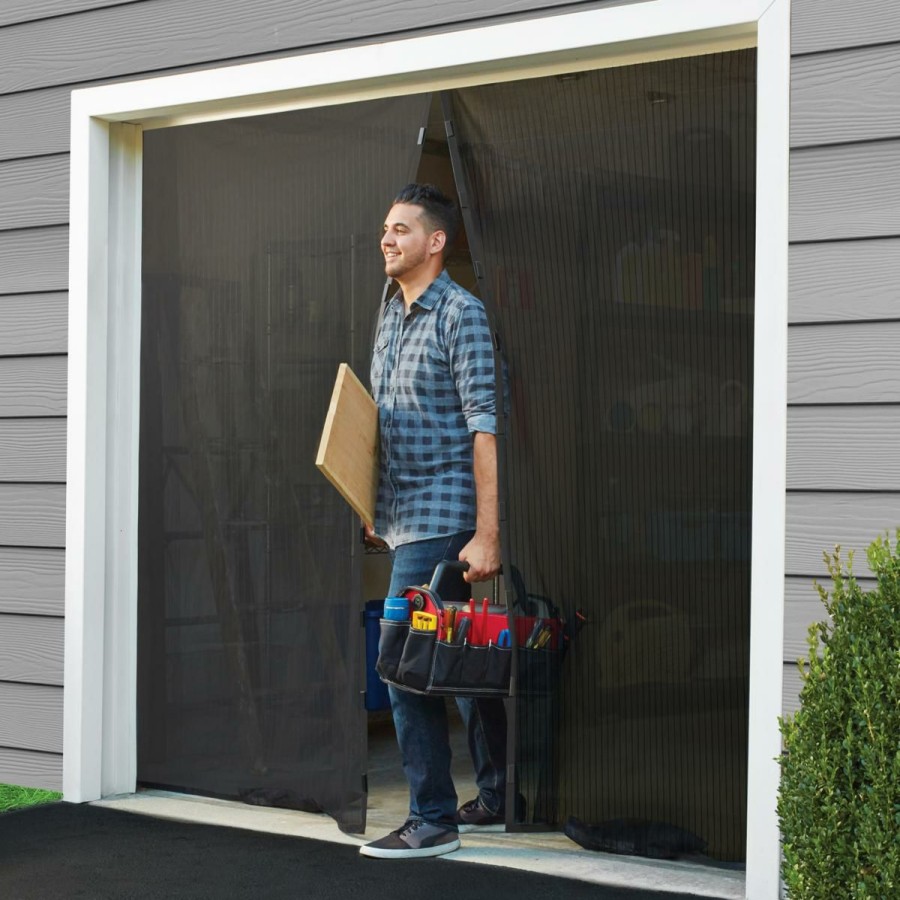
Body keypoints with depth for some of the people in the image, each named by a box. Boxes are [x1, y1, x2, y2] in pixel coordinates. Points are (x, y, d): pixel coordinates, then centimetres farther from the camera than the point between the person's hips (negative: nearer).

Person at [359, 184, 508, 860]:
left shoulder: (461, 314, -11)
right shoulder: (391, 315, 15)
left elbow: (484, 428, -16)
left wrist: (487, 535, -20)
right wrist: (376, 512, 19)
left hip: (441, 518, -8)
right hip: (402, 519, 9)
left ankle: (433, 821, -3)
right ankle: (499, 797, 26)